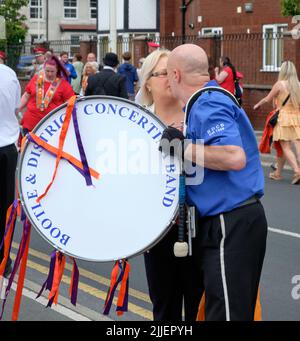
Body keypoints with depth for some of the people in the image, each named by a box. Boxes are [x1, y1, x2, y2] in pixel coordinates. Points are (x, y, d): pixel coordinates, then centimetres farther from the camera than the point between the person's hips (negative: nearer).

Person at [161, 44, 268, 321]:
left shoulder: (207, 104, -16)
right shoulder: (211, 98, 16)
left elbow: (234, 157, -29)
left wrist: (182, 148, -19)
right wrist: (183, 142, 11)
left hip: (231, 224, -11)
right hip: (223, 222, 11)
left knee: (226, 312, -5)